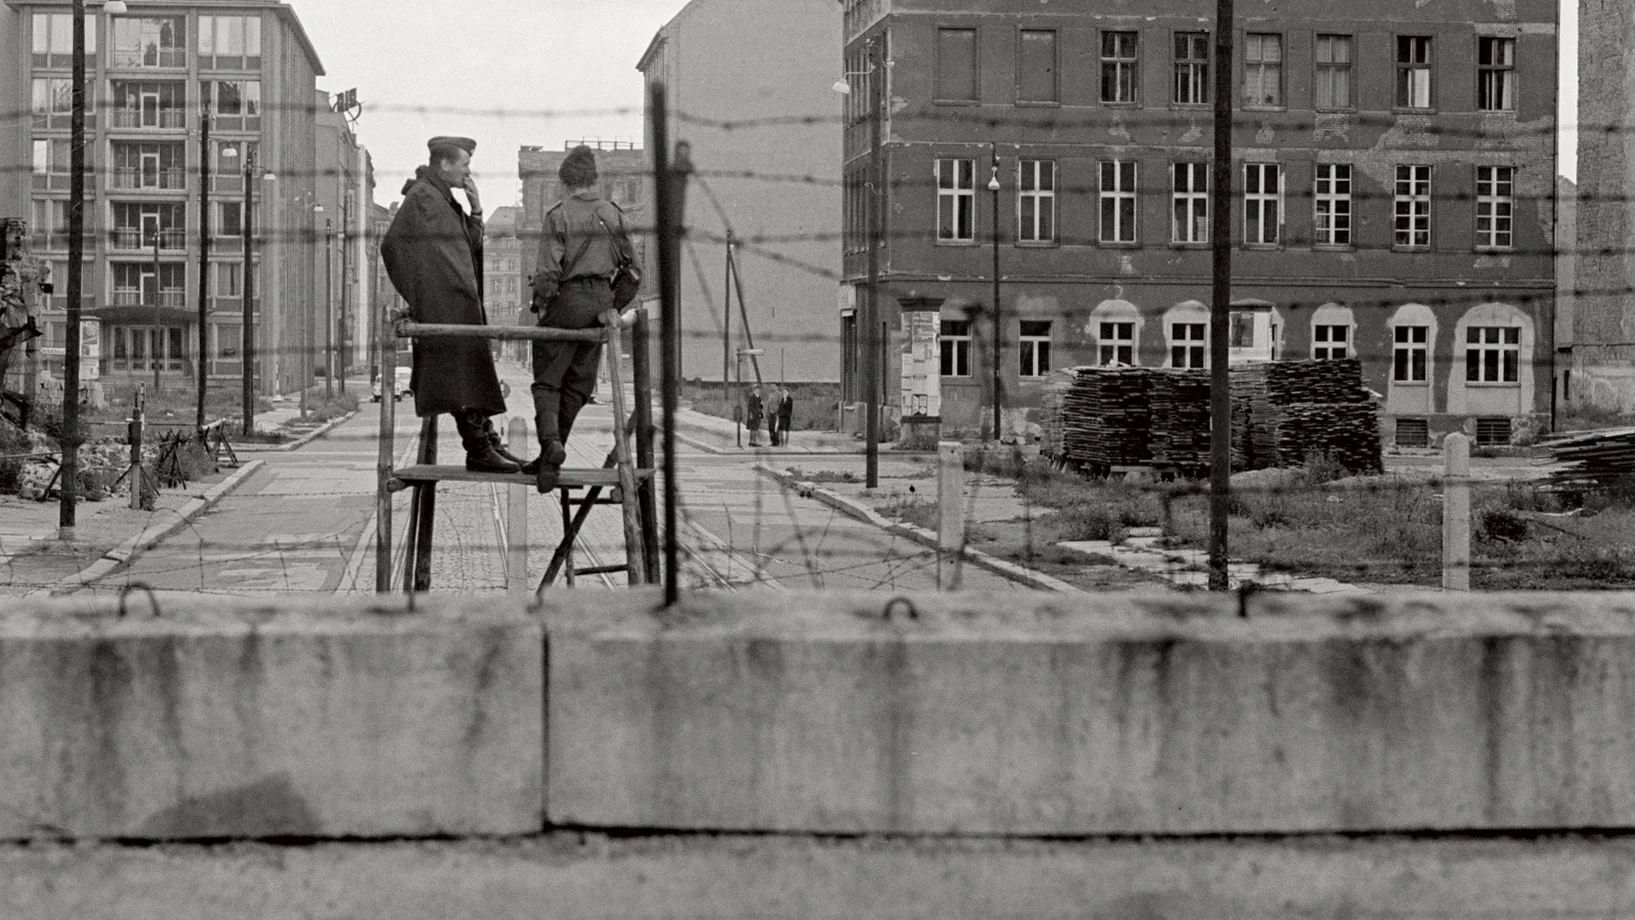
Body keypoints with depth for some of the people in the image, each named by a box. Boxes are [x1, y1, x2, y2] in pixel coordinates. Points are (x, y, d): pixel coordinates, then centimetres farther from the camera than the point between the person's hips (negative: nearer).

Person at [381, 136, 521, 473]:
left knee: (475, 374, 11)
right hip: (443, 305, -10)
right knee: (461, 375, -10)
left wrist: (476, 211, 4)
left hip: (463, 303, 10)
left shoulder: (444, 199, 19)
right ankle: (479, 450, -9)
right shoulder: (421, 198, -11)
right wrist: (417, 298, -15)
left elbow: (471, 245, 20)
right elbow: (393, 244, -18)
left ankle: (488, 442, 16)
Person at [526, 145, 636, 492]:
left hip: (568, 298, -4)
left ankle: (550, 440, -23)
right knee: (578, 382, 10)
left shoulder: (558, 215, -8)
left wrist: (541, 308, -1)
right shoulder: (613, 214, 7)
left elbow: (549, 269, -13)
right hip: (602, 298, 5)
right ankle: (550, 456, 13)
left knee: (547, 378, 1)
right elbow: (631, 263, 11)